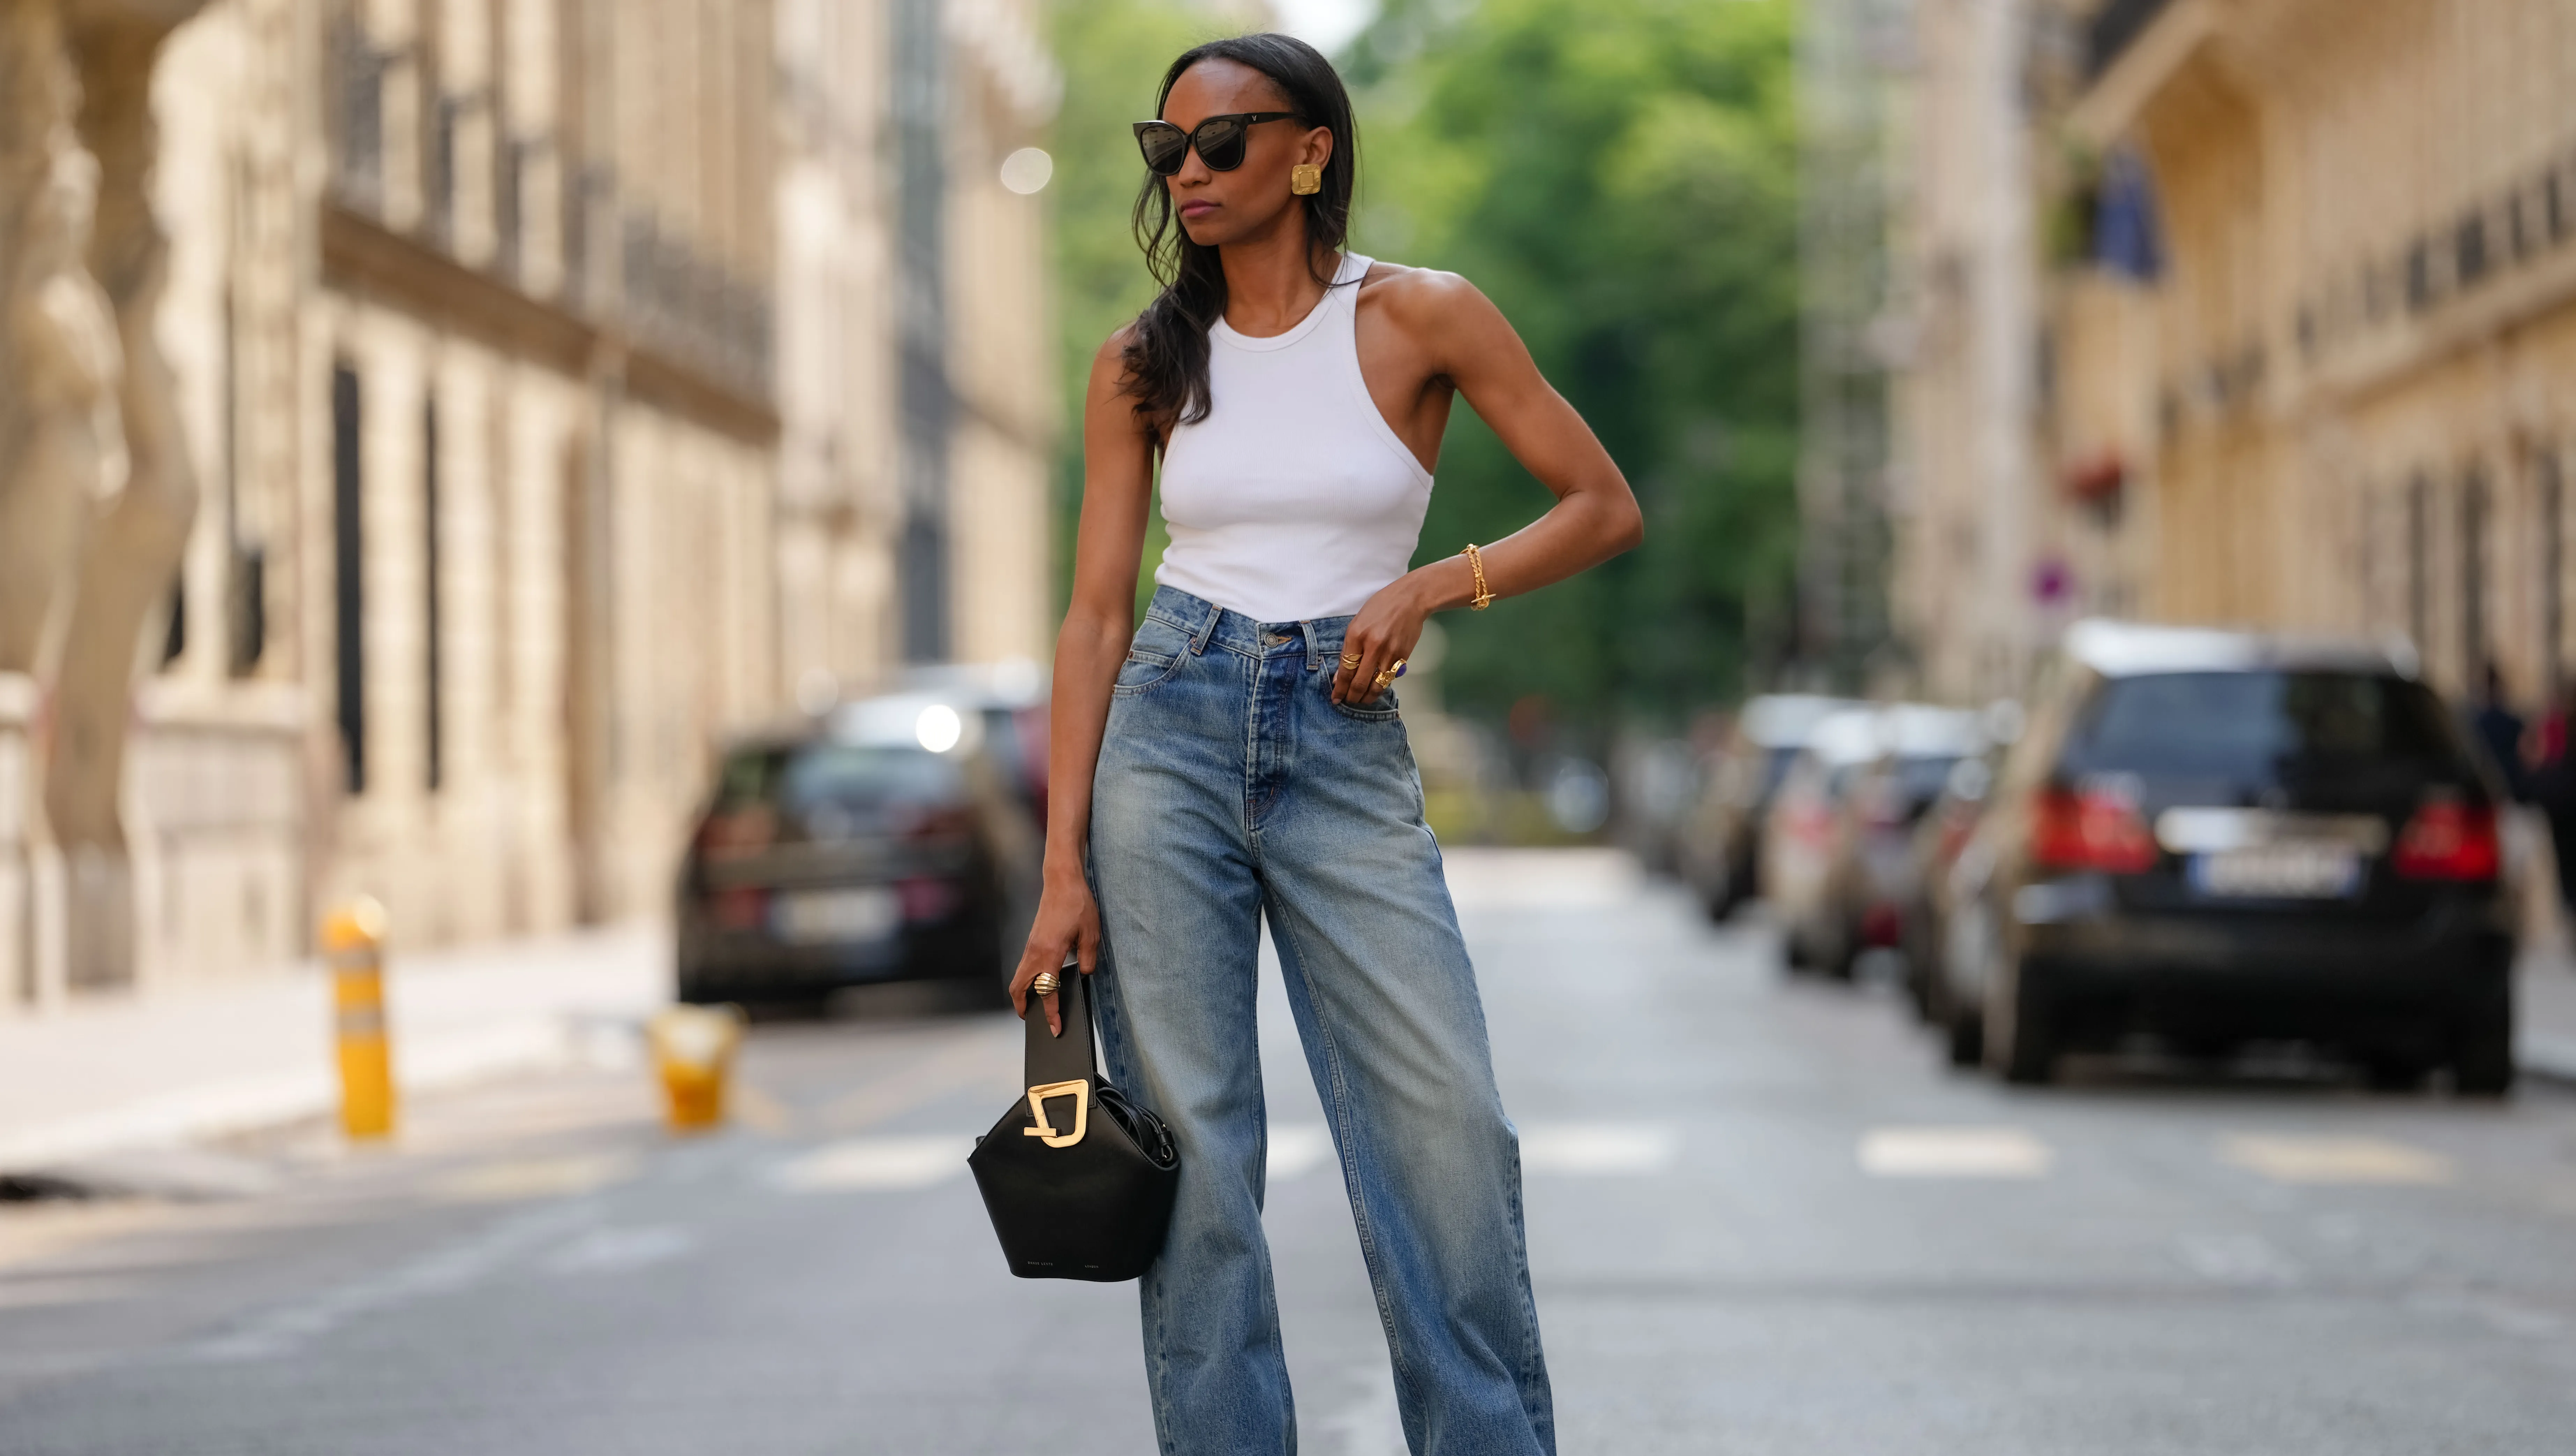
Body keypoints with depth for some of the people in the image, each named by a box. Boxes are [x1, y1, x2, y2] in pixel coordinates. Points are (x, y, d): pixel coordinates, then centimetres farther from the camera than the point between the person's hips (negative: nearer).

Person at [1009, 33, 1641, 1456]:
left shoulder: (1419, 319, 0)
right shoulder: (1143, 363, 6)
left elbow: (1603, 508, 4)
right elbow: (1097, 615, 4)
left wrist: (1432, 587, -11)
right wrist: (1064, 866, -3)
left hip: (1346, 749, -1)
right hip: (1168, 727, 1)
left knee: (1449, 1126, -6)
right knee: (1190, 1133, -1)